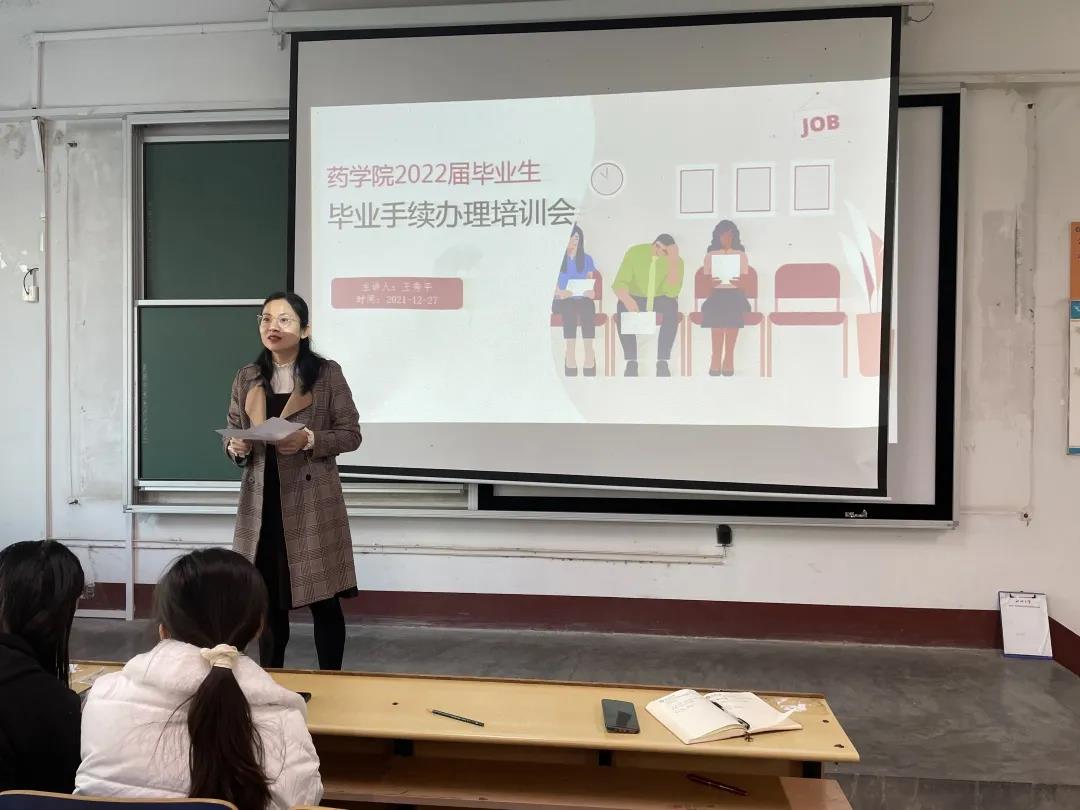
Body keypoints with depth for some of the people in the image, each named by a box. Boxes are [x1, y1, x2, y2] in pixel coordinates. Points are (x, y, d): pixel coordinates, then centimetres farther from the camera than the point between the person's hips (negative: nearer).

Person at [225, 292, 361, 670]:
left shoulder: (327, 373, -3)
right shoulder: (247, 378, 9)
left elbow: (351, 433, -2)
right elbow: (231, 433, 14)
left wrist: (310, 440, -19)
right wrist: (236, 447, -9)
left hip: (312, 504, -3)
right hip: (262, 504, 4)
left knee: (323, 599, 3)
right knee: (267, 600, 11)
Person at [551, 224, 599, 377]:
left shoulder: (587, 259, 16)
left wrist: (591, 292, -11)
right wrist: (559, 292, -22)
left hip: (583, 299, 2)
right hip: (562, 301, -2)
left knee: (588, 306, -35)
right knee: (570, 308, -39)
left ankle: (589, 350, -42)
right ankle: (570, 350, -43)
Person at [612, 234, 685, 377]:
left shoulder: (676, 261, -13)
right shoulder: (635, 252, -14)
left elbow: (672, 293, -23)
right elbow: (619, 283, -20)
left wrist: (673, 263, -31)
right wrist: (627, 299, -42)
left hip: (661, 300, 0)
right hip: (636, 298, 0)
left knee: (672, 306, -35)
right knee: (623, 307, -34)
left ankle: (662, 361, -31)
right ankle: (631, 361, -29)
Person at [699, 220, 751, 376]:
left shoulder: (741, 255, 15)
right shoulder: (710, 255, 16)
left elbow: (745, 280, 7)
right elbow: (706, 281, 9)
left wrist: (739, 283, -17)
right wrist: (713, 282, -15)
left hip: (735, 295, 0)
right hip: (717, 294, 0)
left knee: (734, 312, -32)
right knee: (716, 313, -32)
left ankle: (728, 356, -27)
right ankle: (717, 357, -29)